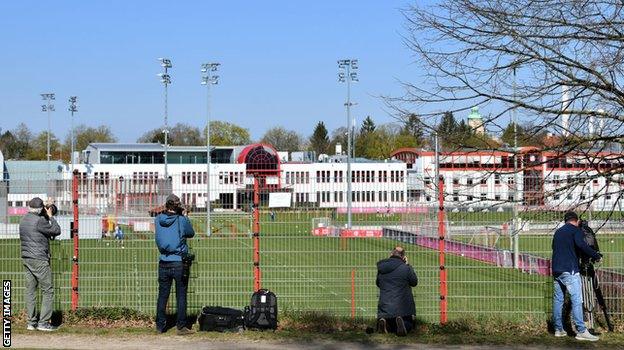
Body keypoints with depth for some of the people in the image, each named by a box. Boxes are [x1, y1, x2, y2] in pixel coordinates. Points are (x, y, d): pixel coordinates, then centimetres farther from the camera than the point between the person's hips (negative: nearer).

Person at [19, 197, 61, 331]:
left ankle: (31, 322, 11)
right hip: (39, 260, -9)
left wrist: (47, 217, 14)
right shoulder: (39, 221, -16)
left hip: (26, 259, 9)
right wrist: (50, 217, 2)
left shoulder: (23, 220, 11)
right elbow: (57, 231, -9)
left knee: (30, 290, 10)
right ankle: (43, 322, -4)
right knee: (48, 290, -2)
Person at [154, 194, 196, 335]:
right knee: (181, 296, 4)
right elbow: (191, 233, 6)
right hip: (179, 263, -3)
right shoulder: (181, 220, -11)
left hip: (163, 263, 3)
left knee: (162, 295, 11)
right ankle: (181, 326, 4)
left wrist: (166, 212, 16)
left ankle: (160, 326, 15)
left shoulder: (158, 219, -4)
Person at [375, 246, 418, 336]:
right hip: (402, 308, -3)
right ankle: (400, 321, -17)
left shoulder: (381, 268, 3)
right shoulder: (406, 268, -10)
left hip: (384, 307, 3)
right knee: (408, 325, 18)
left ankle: (383, 321, -14)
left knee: (388, 327, 22)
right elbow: (414, 282, 6)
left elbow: (378, 284, 18)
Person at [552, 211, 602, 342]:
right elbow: (581, 245, -19)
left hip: (556, 270, 7)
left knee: (558, 300, 10)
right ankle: (581, 331, -13)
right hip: (569, 270, -7)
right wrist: (596, 255, -14)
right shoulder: (575, 230, -2)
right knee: (576, 300, -8)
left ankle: (558, 329, 12)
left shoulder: (558, 232, 21)